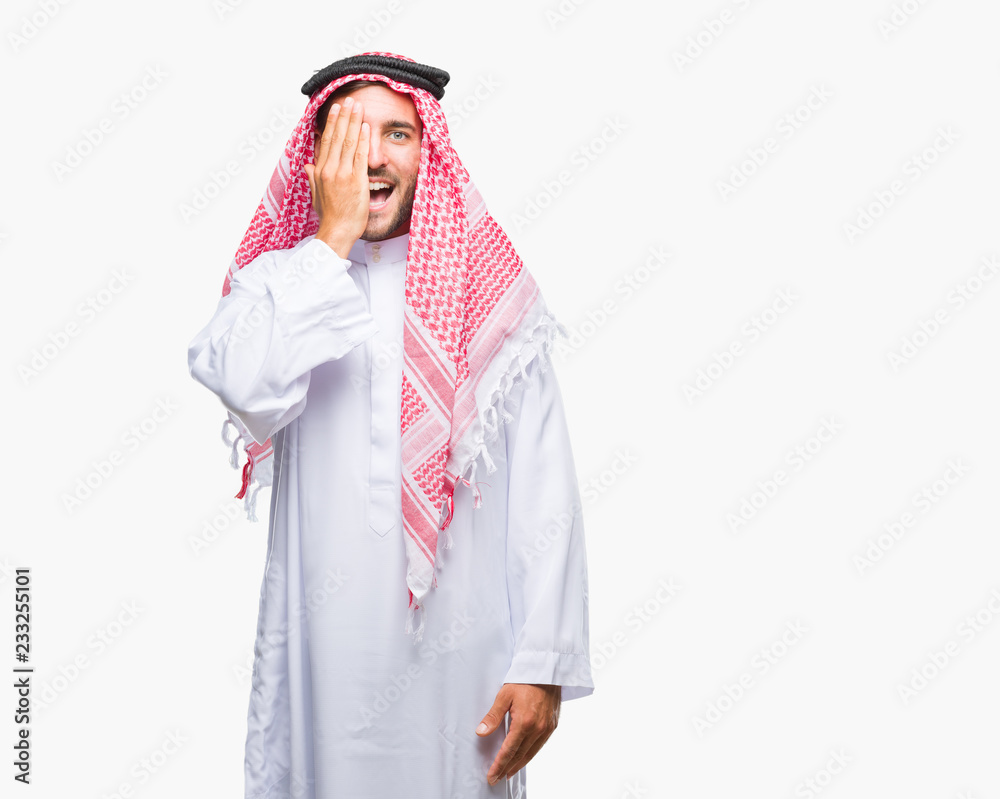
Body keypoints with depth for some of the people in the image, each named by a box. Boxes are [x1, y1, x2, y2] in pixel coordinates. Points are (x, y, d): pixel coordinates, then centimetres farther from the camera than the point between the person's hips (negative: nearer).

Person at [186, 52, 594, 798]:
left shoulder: (490, 289, 0)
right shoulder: (277, 280, 3)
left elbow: (544, 490, -3)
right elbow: (251, 388, -20)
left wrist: (545, 663, -9)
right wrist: (334, 238, -13)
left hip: (463, 646, 0)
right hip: (324, 648, 1)